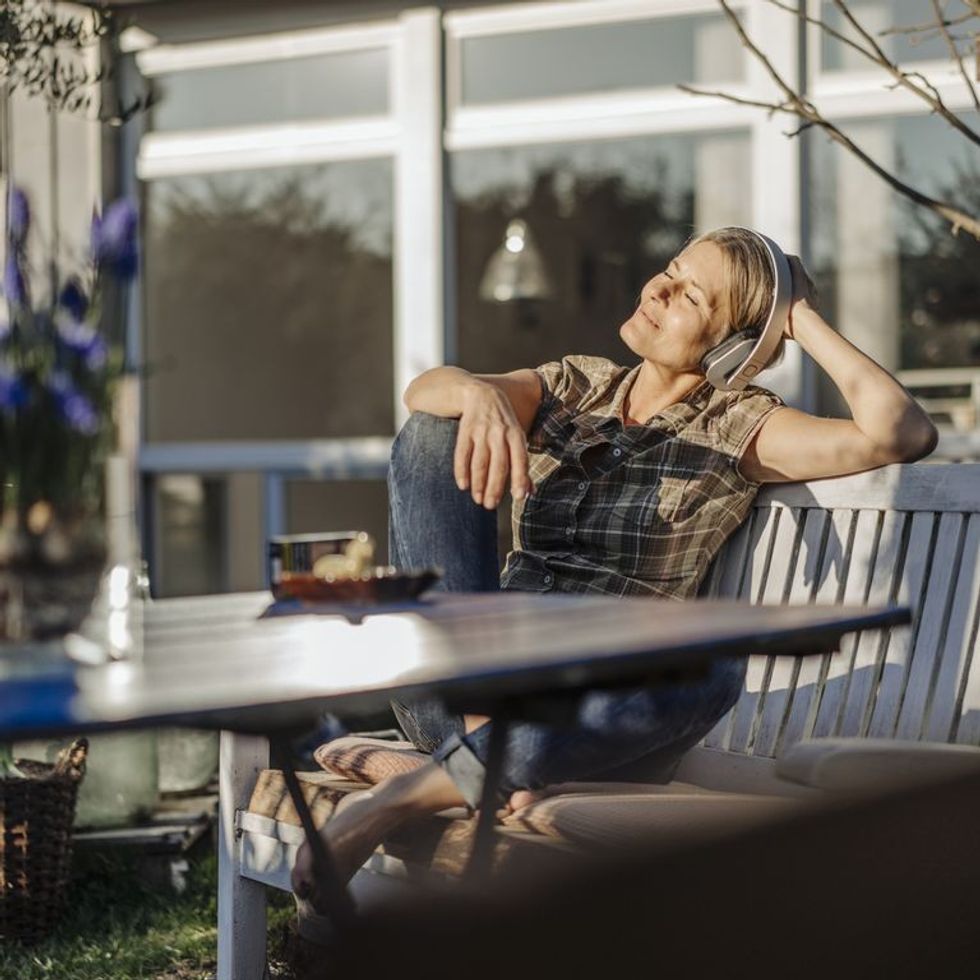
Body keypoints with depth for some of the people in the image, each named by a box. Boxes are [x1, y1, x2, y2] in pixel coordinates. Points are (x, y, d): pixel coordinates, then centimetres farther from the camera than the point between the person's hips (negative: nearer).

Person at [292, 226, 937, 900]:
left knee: (711, 665, -36)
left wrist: (804, 322, -2)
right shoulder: (573, 388, 15)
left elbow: (904, 435, -13)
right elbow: (423, 389, -2)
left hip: (588, 716, -3)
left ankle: (424, 788, -29)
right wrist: (479, 393, -25)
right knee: (436, 428, -11)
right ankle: (482, 719, -24)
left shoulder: (738, 428, 4)